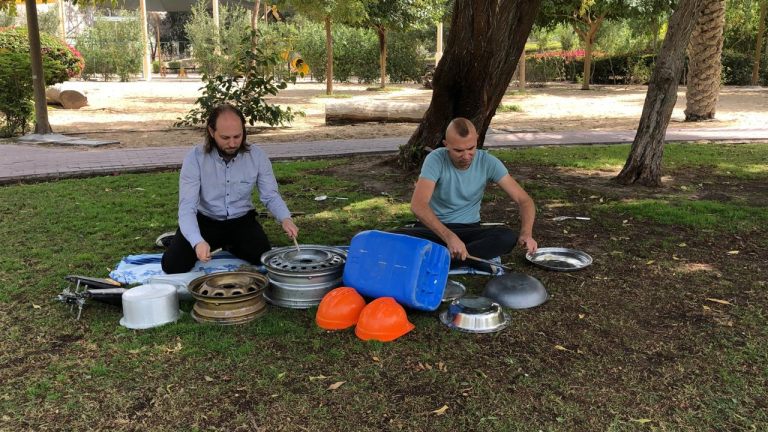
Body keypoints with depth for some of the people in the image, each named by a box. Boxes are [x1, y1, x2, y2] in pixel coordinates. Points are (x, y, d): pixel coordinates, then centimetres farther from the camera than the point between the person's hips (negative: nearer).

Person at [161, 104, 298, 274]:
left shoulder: (257, 156, -13)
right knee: (173, 265, -18)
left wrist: (285, 218, -28)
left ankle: (231, 246, 13)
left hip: (242, 220, 2)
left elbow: (270, 195, -6)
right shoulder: (195, 158, -19)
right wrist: (197, 241, -42)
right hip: (205, 220, -1)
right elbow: (187, 206, -23)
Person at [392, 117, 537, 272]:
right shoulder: (436, 159, -17)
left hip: (469, 229, 2)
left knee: (509, 238, -28)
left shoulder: (488, 162, -10)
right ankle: (469, 260, -28)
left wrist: (526, 233, -31)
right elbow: (418, 205, -29)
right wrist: (449, 237, -43)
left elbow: (524, 200, -11)